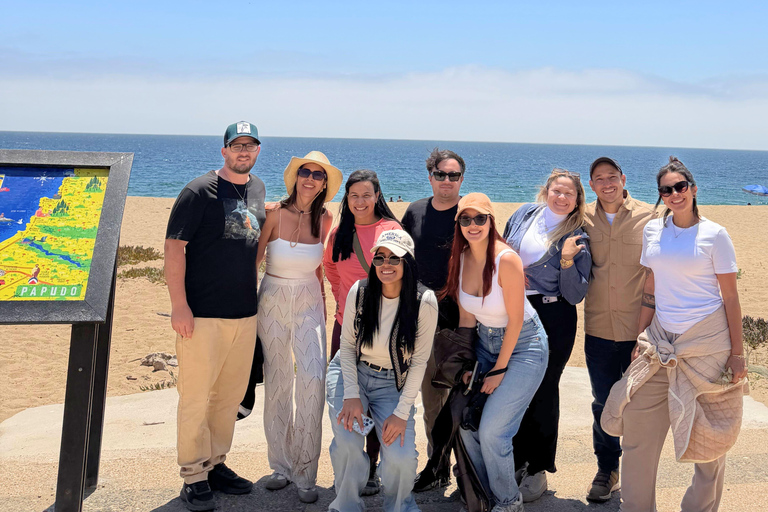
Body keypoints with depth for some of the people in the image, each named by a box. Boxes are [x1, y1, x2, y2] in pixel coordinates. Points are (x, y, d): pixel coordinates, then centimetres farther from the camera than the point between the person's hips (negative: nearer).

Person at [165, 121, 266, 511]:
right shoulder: (199, 191, -7)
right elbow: (174, 247, -11)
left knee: (230, 397, 13)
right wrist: (179, 305, -16)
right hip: (201, 316, -6)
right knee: (196, 398, 0)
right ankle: (194, 477, 11)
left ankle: (215, 465, 27)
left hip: (245, 314, 6)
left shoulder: (258, 190, 13)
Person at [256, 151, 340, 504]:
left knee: (312, 378, -13)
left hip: (308, 304, 1)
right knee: (277, 383, 7)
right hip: (273, 302, -1)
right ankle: (281, 465, 21)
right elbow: (254, 258, -2)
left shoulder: (324, 219, 0)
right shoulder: (275, 214, -8)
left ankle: (305, 473, -2)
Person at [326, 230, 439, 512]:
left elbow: (419, 361, -10)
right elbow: (347, 345, -1)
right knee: (347, 441, -23)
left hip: (394, 382, -1)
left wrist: (402, 412, -13)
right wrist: (351, 395, -12)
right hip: (351, 372, 1)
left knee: (401, 456, -18)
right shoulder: (359, 291, -12)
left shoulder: (424, 302, -17)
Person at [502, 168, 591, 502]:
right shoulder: (525, 214, 5)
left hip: (553, 318, -3)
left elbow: (575, 295, -10)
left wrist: (567, 261, -21)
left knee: (543, 390, 3)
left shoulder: (577, 239, -4)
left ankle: (537, 469, 17)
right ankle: (516, 461, 25)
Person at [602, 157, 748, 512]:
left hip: (707, 342, -3)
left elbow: (730, 296, -3)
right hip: (661, 338, 4)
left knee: (708, 436, 5)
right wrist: (640, 339, 10)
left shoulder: (714, 234, -4)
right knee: (638, 426, 2)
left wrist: (737, 353, -6)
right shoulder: (653, 230, 7)